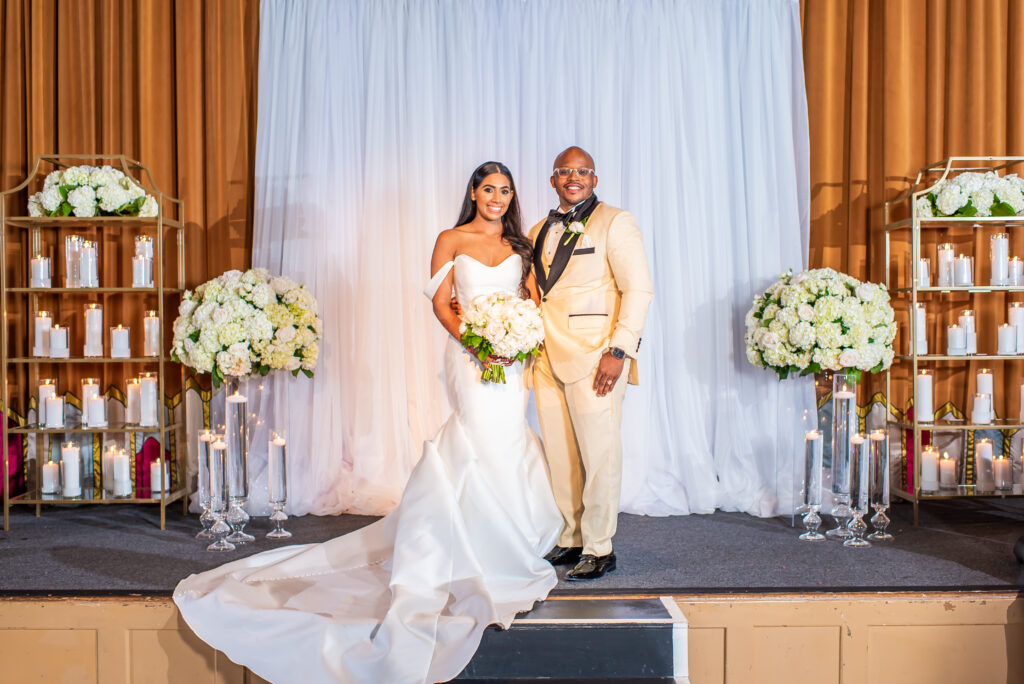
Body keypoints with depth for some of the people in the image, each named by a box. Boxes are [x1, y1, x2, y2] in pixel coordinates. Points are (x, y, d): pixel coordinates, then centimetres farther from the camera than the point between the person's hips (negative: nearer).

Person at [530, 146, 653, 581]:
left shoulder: (614, 222, -2)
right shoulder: (539, 232, 18)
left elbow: (638, 288, -9)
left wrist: (619, 351, -16)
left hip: (594, 357, -6)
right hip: (548, 358, 6)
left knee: (598, 454, 0)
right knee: (559, 456, 9)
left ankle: (599, 549, 10)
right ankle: (572, 539, 21)